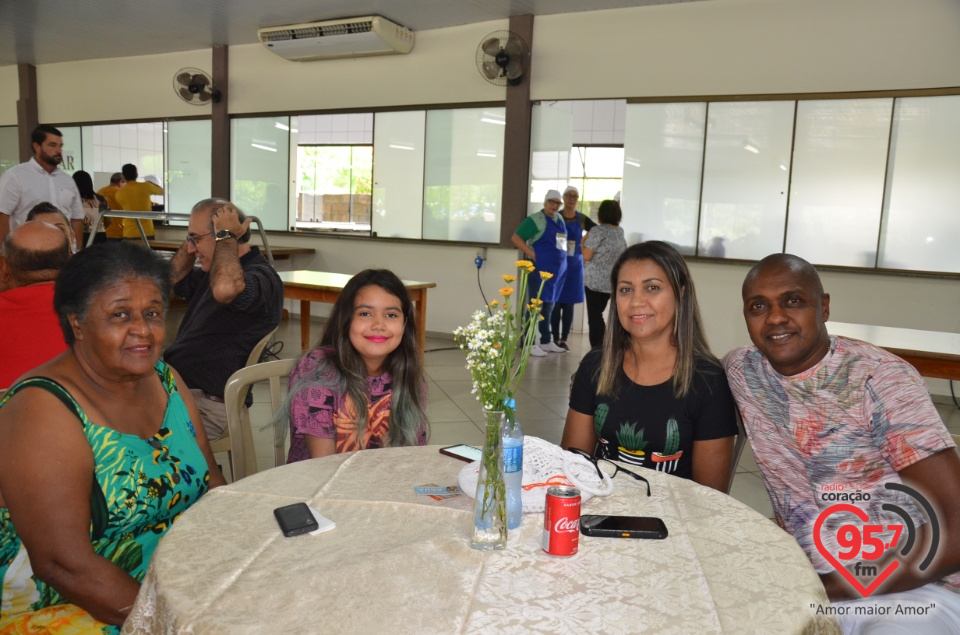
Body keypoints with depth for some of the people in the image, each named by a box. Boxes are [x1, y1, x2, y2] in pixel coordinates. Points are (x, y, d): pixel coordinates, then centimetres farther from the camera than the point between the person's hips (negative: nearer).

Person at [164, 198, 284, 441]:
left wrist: (226, 236, -18)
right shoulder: (214, 272, 20)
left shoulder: (261, 277, -14)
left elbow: (225, 289, -36)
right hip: (175, 385, 10)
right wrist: (193, 238, 19)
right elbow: (173, 277, 34)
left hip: (207, 403, -10)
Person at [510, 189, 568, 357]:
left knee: (549, 306, 14)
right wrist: (533, 255, -14)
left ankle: (546, 341, 23)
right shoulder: (535, 220, -6)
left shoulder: (560, 220, 15)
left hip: (558, 269, 7)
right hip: (541, 269, -7)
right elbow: (516, 238, -10)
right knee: (536, 305, -4)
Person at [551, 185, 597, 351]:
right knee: (556, 303, 0)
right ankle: (555, 339, 10)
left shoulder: (582, 219, 5)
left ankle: (564, 339, 12)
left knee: (569, 304, 4)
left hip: (574, 265, 2)